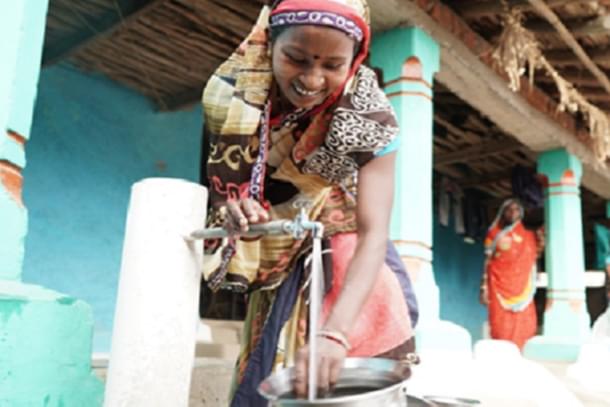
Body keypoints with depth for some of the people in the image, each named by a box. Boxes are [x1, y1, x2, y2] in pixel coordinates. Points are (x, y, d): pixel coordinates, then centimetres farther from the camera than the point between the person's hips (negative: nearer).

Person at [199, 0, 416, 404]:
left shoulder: (368, 118, -23)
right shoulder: (233, 94, -15)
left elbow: (374, 233, -30)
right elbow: (223, 183, -3)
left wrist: (335, 332, -44)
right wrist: (231, 208, -28)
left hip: (349, 271, -2)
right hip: (276, 278, 3)